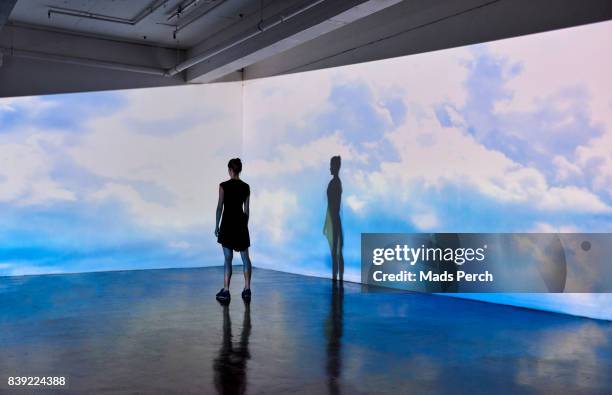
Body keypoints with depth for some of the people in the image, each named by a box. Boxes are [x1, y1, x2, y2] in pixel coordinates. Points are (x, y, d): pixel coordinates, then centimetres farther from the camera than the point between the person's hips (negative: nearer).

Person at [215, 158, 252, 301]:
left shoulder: (224, 186, -10)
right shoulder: (246, 187, 2)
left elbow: (220, 207, -8)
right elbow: (246, 209, 6)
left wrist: (217, 225, 2)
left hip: (227, 223, -3)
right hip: (241, 222, 3)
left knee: (228, 258, 0)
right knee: (245, 257, 11)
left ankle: (226, 291, 0)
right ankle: (247, 289, 12)